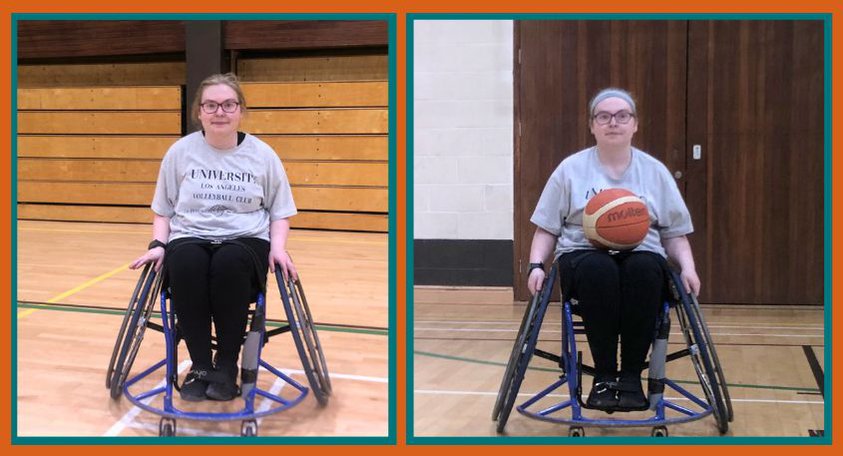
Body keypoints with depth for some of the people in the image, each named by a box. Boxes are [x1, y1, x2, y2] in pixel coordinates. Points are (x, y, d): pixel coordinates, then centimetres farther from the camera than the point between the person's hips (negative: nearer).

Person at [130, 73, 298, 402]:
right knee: (186, 263, -38)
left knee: (230, 262, -38)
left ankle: (227, 366, -22)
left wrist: (278, 248, -5)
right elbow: (163, 210, 14)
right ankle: (200, 365, -23)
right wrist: (158, 245, -3)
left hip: (246, 241, 0)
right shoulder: (180, 152, 7)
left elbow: (279, 212, 13)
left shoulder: (262, 155, 6)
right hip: (190, 238, 1)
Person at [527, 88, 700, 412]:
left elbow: (674, 234, 14)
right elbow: (546, 228, 10)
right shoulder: (571, 169, 9)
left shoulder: (655, 171, 13)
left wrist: (687, 267, -5)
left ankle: (631, 376, -27)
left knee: (645, 269, -37)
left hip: (642, 255, 1)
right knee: (598, 270, -38)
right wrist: (537, 265, -8)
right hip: (583, 255, -1)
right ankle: (604, 376, -27)